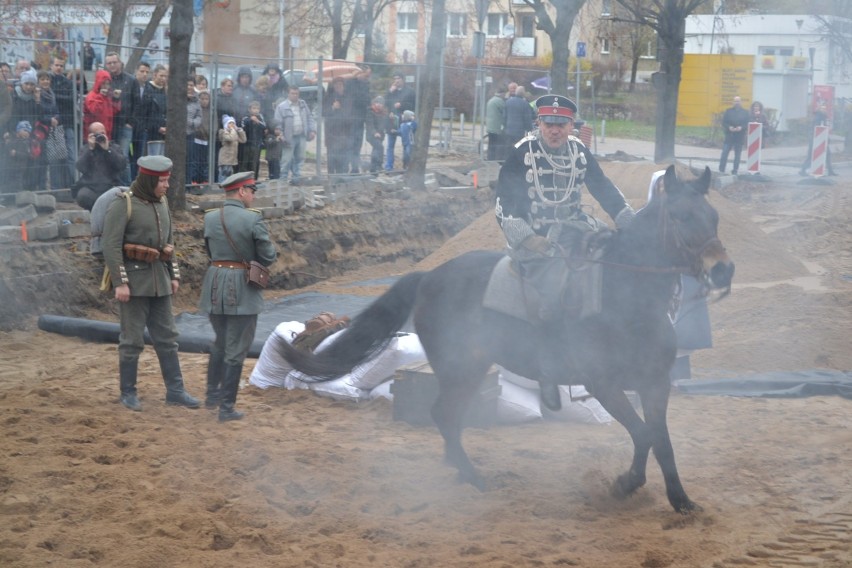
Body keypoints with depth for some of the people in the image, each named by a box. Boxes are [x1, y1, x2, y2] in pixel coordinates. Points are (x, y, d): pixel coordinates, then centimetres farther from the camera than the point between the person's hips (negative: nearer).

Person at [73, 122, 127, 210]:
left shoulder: (114, 147, 14)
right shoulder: (85, 149, 14)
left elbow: (123, 165, -4)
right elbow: (81, 168, -4)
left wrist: (107, 149, -9)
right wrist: (90, 149, -8)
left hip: (110, 187, 0)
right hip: (89, 187, 0)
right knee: (82, 196, -34)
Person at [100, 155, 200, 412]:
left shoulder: (161, 203, 9)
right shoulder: (122, 205, -13)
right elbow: (111, 246, -17)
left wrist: (174, 275, 12)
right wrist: (120, 282, -21)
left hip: (159, 278, 7)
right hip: (133, 278, -7)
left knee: (167, 336, 8)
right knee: (133, 339, 0)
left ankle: (175, 390, 14)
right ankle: (128, 392, 12)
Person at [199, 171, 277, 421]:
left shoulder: (210, 218, 2)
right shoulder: (253, 219, -14)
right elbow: (268, 257, -10)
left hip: (215, 288, 5)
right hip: (243, 289, -5)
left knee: (219, 342, 24)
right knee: (235, 350, 3)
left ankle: (212, 394, 31)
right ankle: (226, 407, 5)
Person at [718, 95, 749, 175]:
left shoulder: (745, 113, 6)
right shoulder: (728, 111, 5)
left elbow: (747, 124, 1)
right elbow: (724, 122, 2)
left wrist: (741, 128, -17)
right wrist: (729, 127, -16)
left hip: (740, 137, 1)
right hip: (729, 136, -1)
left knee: (737, 155, 6)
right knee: (724, 153, -6)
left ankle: (735, 171, 13)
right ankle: (721, 170, -2)